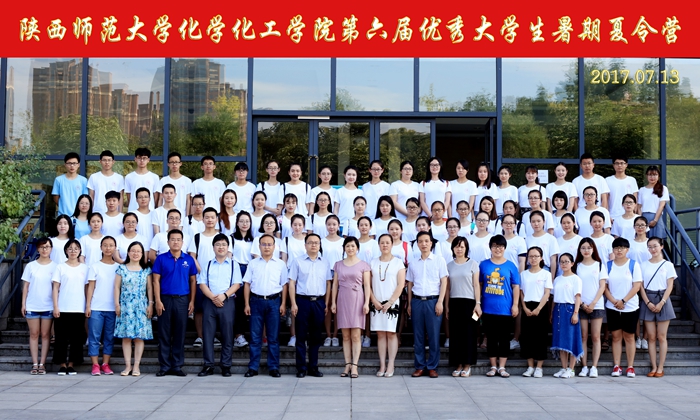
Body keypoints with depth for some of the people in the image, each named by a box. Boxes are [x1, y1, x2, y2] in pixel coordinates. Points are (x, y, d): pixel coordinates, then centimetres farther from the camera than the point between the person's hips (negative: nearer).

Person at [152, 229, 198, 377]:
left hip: (183, 300, 1)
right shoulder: (161, 259, 2)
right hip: (165, 299, -1)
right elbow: (156, 280, 0)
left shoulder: (189, 259, 5)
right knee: (164, 334, 3)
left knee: (180, 334, 5)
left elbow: (193, 281, 8)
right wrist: (158, 301, -7)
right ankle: (164, 366, 9)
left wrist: (192, 301, 1)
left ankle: (177, 366, 11)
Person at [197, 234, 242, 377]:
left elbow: (236, 284, 0)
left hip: (227, 302, -1)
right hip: (209, 302, 1)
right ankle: (208, 365, 4)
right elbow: (202, 284, 4)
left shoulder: (234, 265, 9)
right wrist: (213, 297, -12)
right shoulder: (207, 265, 12)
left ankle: (226, 366, 5)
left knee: (227, 335, 0)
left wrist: (224, 295, -15)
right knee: (208, 334, 0)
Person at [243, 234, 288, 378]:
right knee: (255, 337, 3)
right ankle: (253, 367, 8)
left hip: (274, 301, 0)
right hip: (256, 301, 0)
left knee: (273, 337, 4)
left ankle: (273, 367, 9)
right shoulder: (253, 264, 7)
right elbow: (247, 284, 7)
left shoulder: (280, 264, 6)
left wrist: (283, 304, -1)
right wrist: (247, 304, 0)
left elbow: (284, 285, 6)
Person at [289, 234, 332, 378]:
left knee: (316, 336, 7)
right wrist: (293, 304, -6)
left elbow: (328, 283, 11)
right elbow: (292, 283, 1)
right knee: (301, 335, 1)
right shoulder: (297, 261, 3)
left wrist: (326, 304, 5)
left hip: (319, 302, 2)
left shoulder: (325, 262, 10)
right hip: (302, 301, -2)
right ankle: (301, 368, 6)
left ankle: (313, 367, 15)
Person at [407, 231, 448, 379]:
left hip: (433, 300, -3)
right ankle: (420, 366, 10)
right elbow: (410, 284, 15)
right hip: (417, 301, 3)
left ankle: (432, 367, 6)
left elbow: (444, 282, 0)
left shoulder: (439, 260, 3)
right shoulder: (413, 263, 12)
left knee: (434, 335, -1)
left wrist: (440, 302, -8)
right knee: (418, 336, 4)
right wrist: (409, 304, 9)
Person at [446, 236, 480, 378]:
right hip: (454, 303, 3)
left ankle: (467, 366, 4)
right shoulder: (449, 265, 10)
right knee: (456, 334, 2)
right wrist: (446, 306, 8)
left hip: (469, 302, -3)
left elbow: (476, 285, 0)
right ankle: (458, 365, 8)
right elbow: (447, 287, 11)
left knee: (468, 333, -2)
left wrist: (478, 303, -7)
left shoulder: (473, 264, 2)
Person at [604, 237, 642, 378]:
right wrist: (613, 301, -12)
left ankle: (630, 367, 7)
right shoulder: (608, 265, 6)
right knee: (616, 336, 4)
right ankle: (616, 366, 6)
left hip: (630, 307, -2)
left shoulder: (633, 265, 0)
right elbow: (604, 286, 3)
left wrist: (623, 301, -14)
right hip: (612, 308, 2)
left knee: (629, 337, 3)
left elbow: (637, 286, -6)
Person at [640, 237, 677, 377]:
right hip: (647, 301, 2)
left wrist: (661, 303, -13)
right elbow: (641, 286, 3)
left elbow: (670, 286, -2)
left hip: (663, 300, -2)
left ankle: (660, 367, 3)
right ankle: (653, 367, 5)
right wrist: (648, 303, -9)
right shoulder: (644, 265, 8)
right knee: (651, 337, 2)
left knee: (661, 336, -1)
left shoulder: (668, 265, 3)